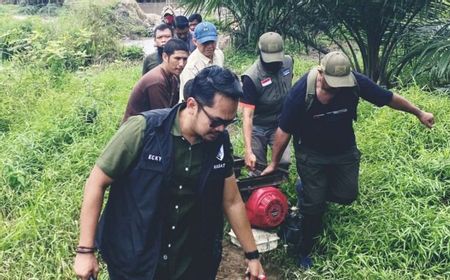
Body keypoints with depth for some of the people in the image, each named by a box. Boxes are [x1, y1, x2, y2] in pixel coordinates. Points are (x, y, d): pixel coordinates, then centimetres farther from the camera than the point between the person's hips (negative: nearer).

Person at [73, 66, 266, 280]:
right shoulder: (143, 130, -20)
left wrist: (252, 255, 10)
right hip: (133, 262, -4)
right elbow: (97, 182, -13)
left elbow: (232, 201, 5)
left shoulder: (220, 142, -6)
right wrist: (85, 250, -13)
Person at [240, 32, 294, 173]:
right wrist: (248, 151, -35)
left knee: (284, 162, -12)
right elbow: (247, 115, -28)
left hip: (280, 124, 3)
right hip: (258, 127, -3)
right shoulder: (251, 77, -27)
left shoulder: (288, 62, -11)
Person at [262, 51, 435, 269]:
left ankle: (311, 189, 32)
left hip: (344, 150, 3)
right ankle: (305, 250, 22)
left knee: (347, 195, 4)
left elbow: (389, 98, -7)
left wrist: (419, 113, 5)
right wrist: (274, 164, -10)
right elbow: (284, 131, -19)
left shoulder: (355, 82, -24)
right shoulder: (301, 92, -30)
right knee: (314, 204, 1)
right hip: (311, 154, -3)